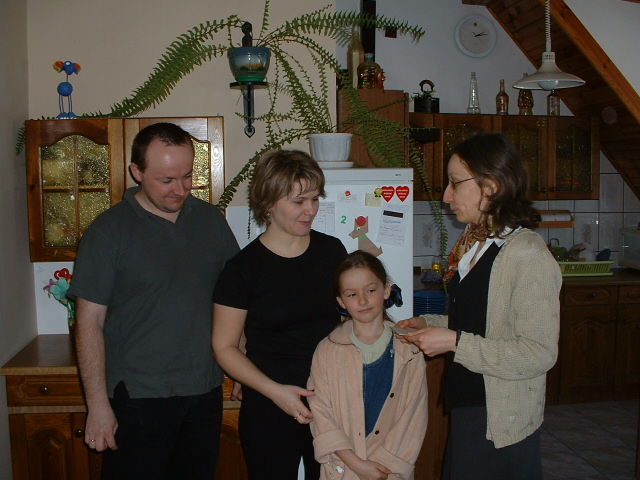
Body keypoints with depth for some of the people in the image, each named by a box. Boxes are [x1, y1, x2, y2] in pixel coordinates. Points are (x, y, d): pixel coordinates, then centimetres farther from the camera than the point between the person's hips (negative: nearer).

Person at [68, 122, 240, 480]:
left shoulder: (211, 219, 4)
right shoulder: (109, 231, -9)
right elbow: (90, 322, -8)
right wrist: (98, 405, -11)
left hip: (206, 391, 4)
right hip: (139, 397, -4)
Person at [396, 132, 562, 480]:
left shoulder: (528, 256, -21)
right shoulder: (473, 243, 7)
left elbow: (539, 353, -25)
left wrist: (454, 342, -25)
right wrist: (429, 324, 2)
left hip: (500, 422, -8)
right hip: (466, 406, 8)